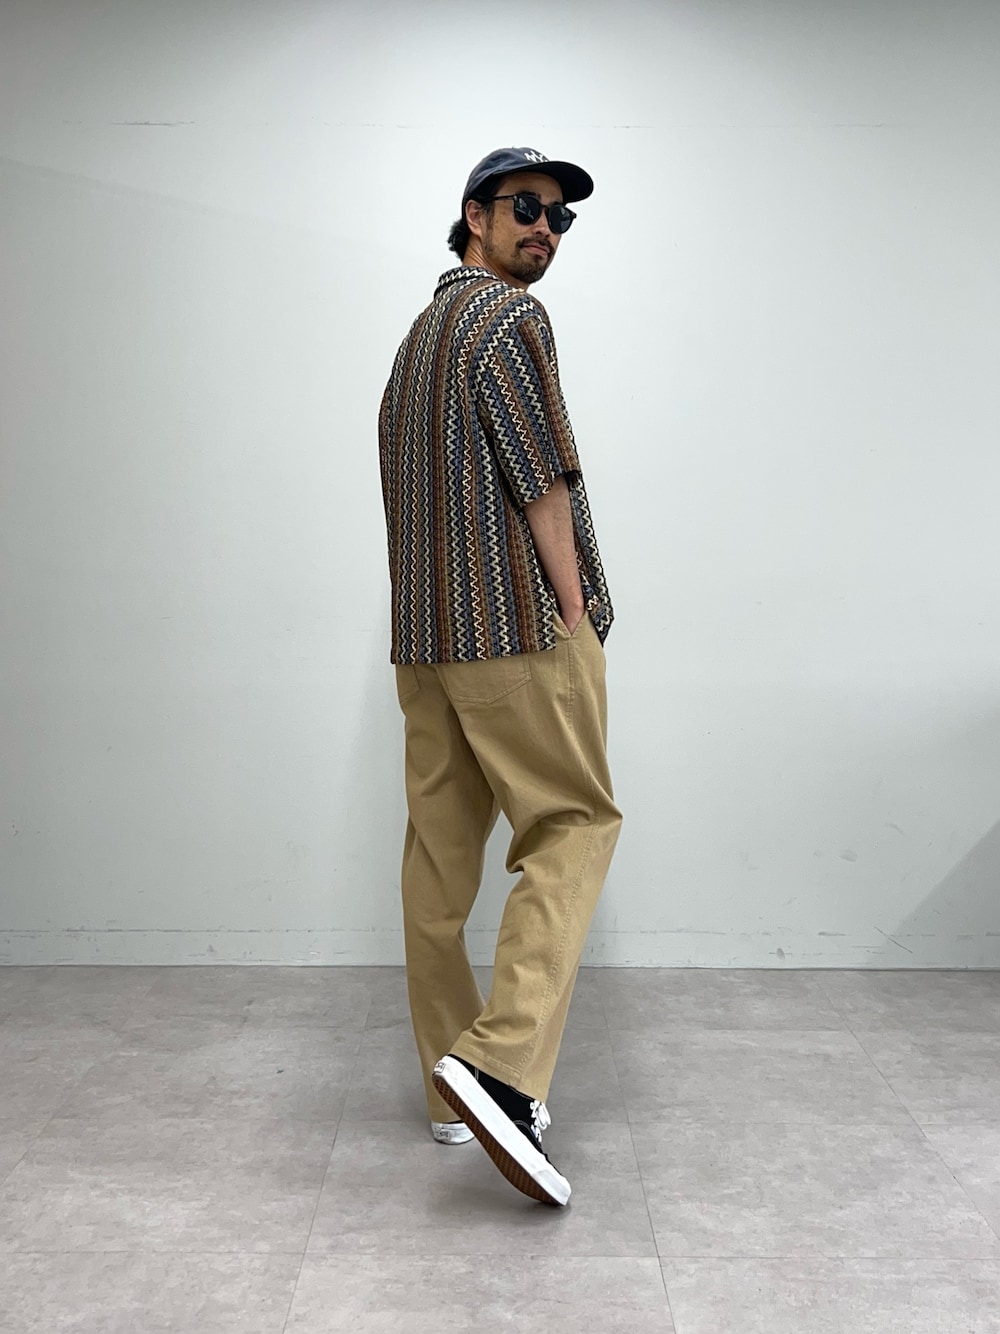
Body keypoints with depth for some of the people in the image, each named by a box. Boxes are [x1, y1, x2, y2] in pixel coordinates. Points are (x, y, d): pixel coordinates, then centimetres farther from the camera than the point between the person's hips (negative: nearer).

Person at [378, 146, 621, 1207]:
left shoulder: (420, 331, 23)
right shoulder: (509, 314, -4)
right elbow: (542, 484, -13)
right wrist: (577, 617, -9)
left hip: (422, 634, 9)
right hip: (517, 624, -9)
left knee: (441, 846, 8)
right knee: (574, 823, -3)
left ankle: (453, 1083, 15)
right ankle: (502, 1057, -16)